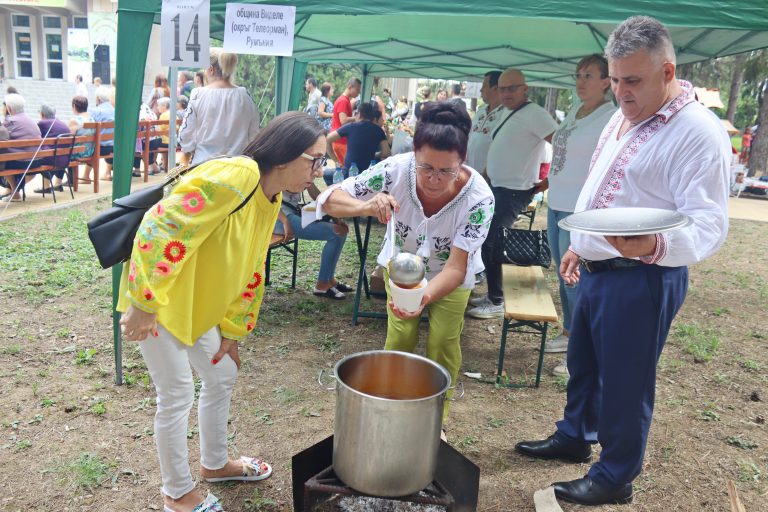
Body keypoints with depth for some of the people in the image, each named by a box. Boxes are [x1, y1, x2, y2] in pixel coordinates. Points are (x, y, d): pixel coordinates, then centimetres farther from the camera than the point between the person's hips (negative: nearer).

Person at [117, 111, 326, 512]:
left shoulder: (271, 198, 3)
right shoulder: (233, 177, -28)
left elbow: (250, 270, 9)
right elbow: (161, 229, -33)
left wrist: (232, 332, 11)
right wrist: (145, 304, -30)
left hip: (195, 304, 9)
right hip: (155, 300, -9)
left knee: (222, 376, 18)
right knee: (177, 395, 2)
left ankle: (214, 464, 41)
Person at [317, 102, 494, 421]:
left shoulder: (478, 198, -35)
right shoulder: (397, 169, -34)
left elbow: (456, 267, -36)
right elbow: (329, 200, -29)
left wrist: (424, 297, -57)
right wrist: (366, 207, -51)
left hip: (449, 273, 0)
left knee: (443, 341, -5)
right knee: (400, 337, -6)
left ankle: (437, 416, 18)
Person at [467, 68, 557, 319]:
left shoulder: (534, 114, -17)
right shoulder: (507, 112, 12)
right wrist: (487, 172, 17)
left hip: (514, 192, -10)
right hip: (497, 187, 10)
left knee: (488, 241, -10)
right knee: (486, 239, 14)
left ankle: (496, 303, 1)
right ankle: (493, 294, 25)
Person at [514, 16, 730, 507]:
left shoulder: (699, 132, -18)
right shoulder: (623, 118, 10)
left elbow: (710, 225, -25)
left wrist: (655, 245, -44)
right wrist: (581, 245, 21)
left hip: (642, 279, -8)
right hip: (598, 269, 9)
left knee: (623, 382, 5)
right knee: (582, 363, 21)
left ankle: (615, 477, 25)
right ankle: (574, 437, 43)